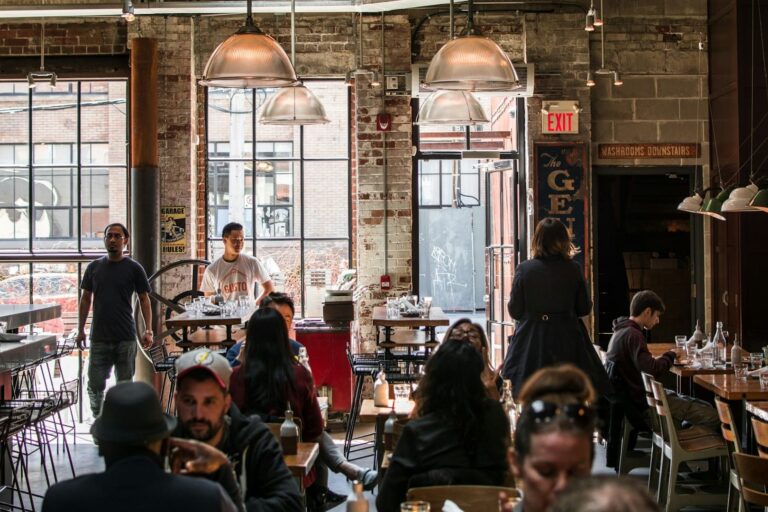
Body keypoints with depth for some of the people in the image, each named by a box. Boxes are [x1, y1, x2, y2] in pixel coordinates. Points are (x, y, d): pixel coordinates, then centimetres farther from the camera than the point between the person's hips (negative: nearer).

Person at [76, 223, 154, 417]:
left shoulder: (134, 268, 0)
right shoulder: (94, 267, 7)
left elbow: (144, 300, 1)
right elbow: (86, 299, 12)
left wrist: (148, 330, -8)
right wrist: (80, 330, 8)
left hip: (126, 337, -2)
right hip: (99, 336, 2)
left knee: (125, 384, 6)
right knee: (95, 384, 2)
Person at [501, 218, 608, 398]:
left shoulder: (523, 269, -7)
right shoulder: (573, 269, -4)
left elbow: (515, 311, -3)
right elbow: (584, 308, 3)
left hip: (531, 342, -1)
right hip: (567, 341, 1)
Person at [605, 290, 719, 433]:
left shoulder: (621, 332, 12)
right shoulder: (632, 335, -19)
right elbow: (654, 370, -27)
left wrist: (656, 359, 4)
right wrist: (670, 355, -10)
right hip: (643, 405, -11)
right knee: (712, 415, -11)